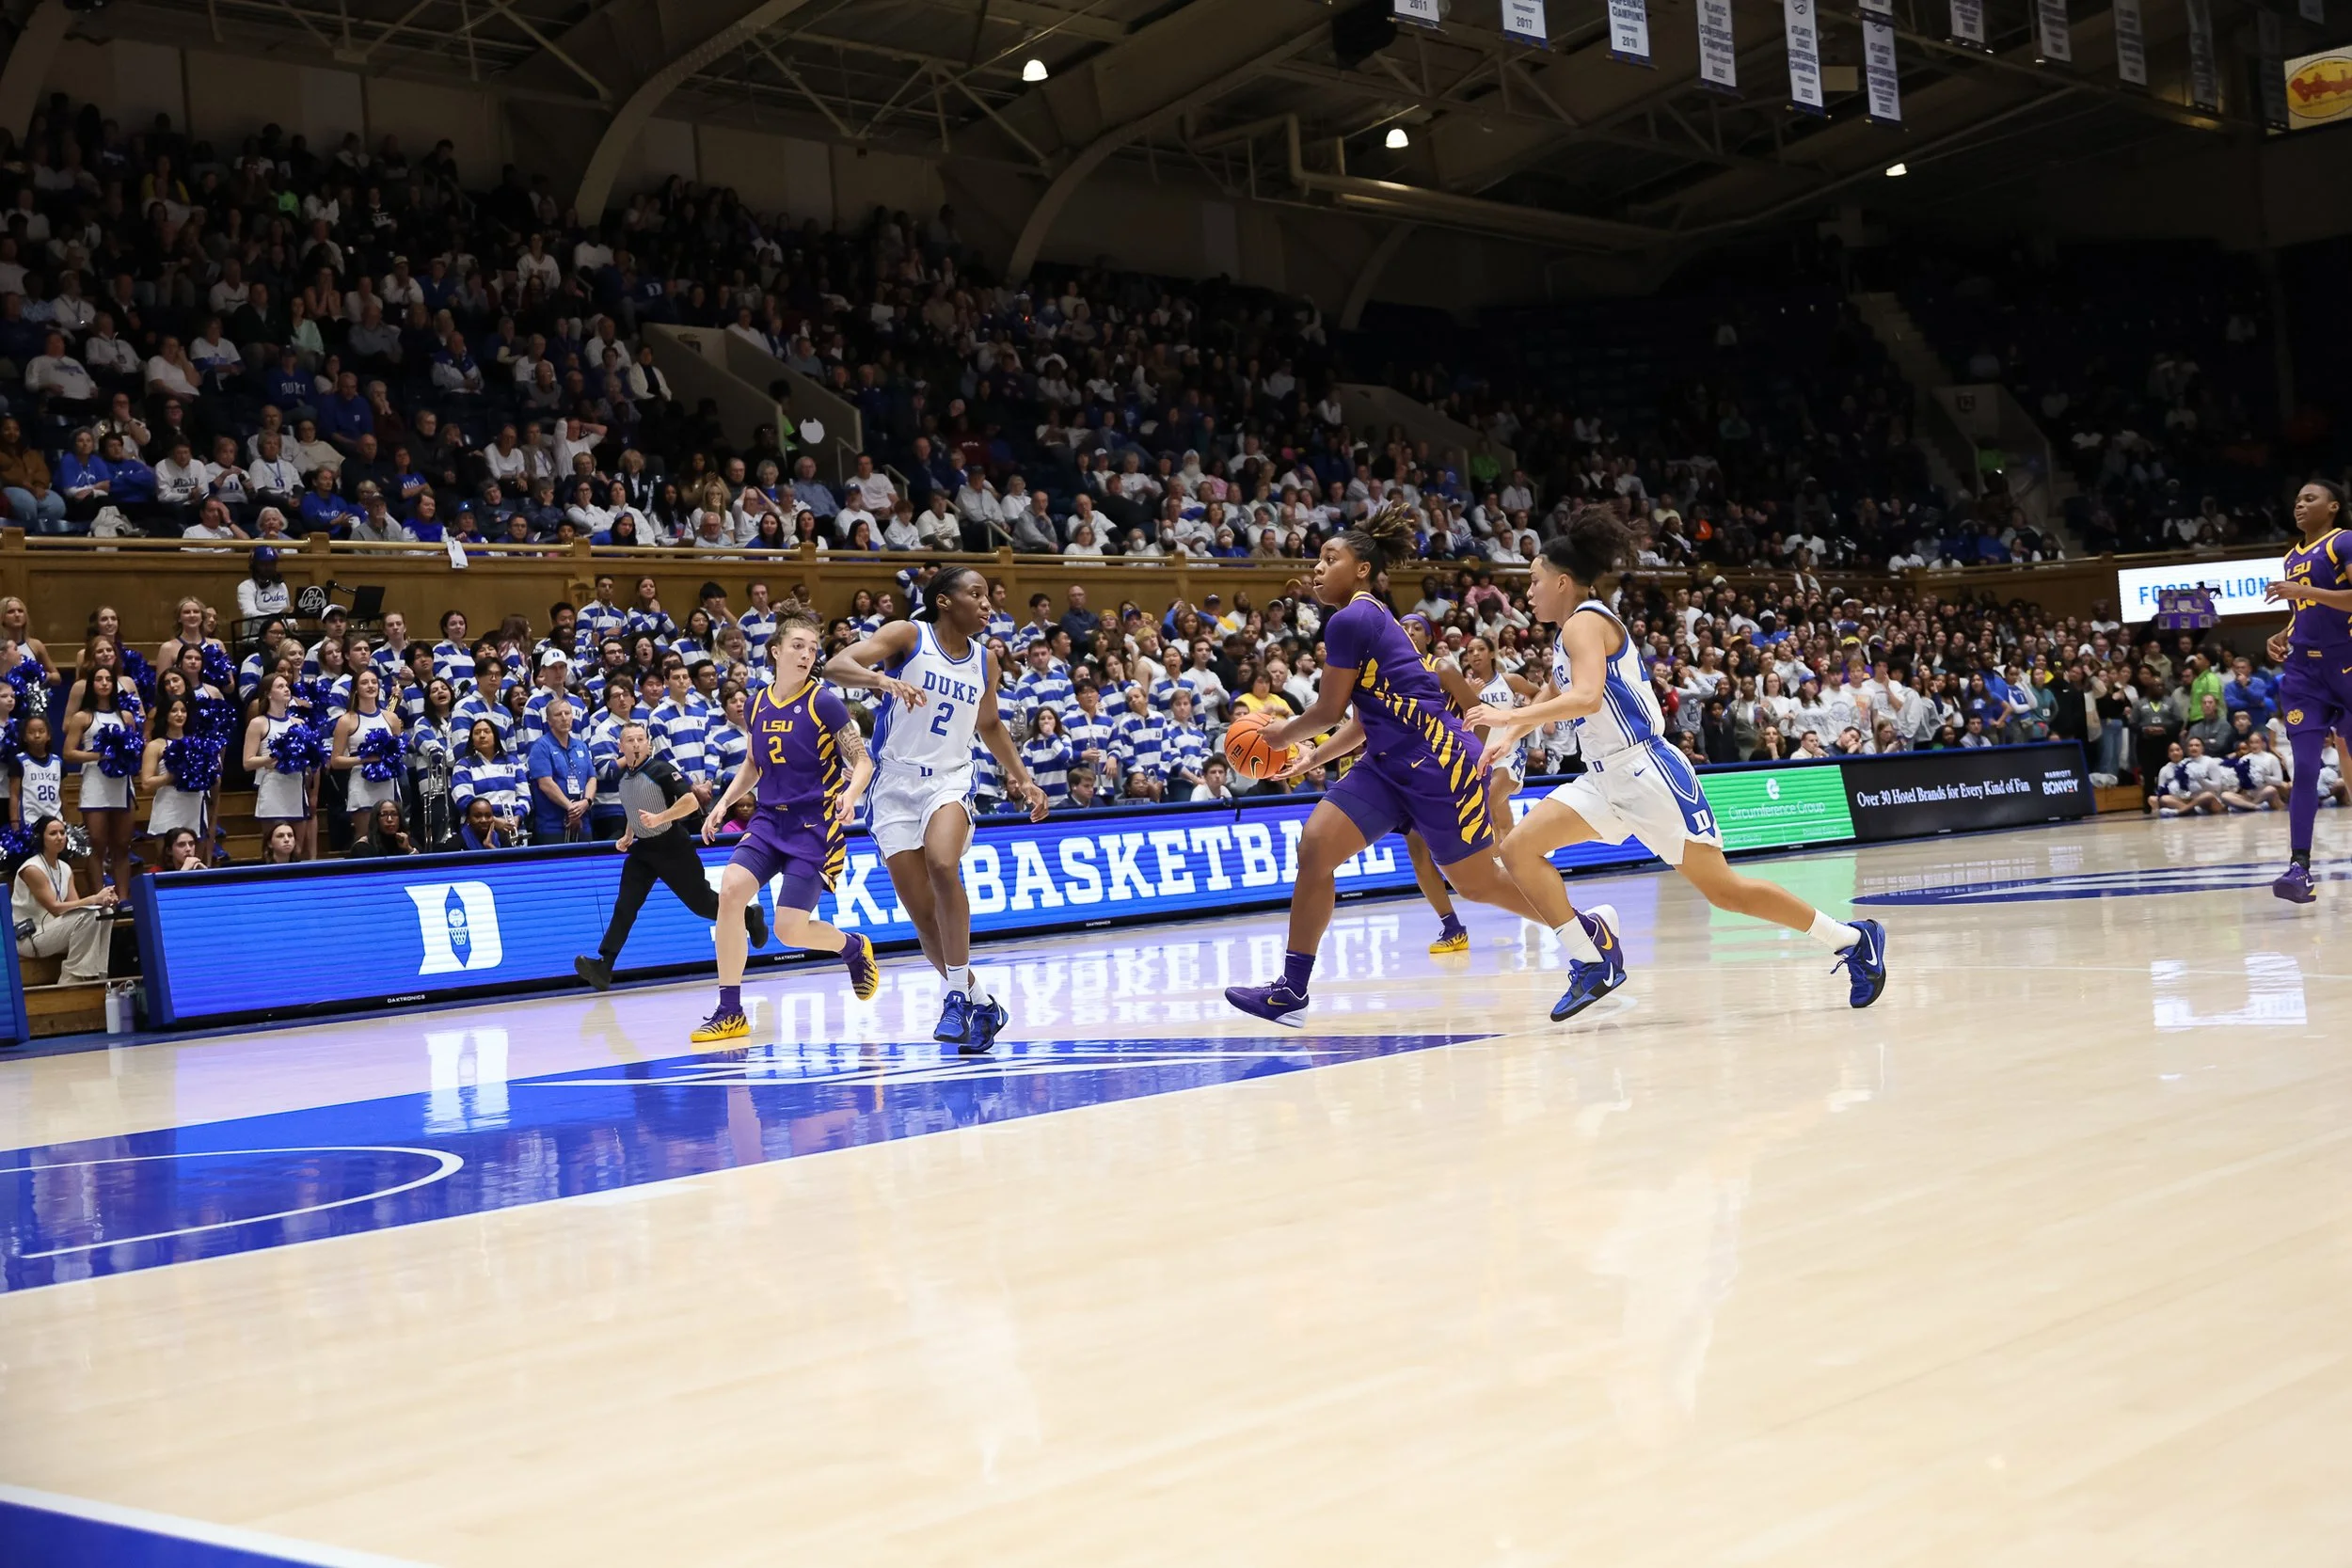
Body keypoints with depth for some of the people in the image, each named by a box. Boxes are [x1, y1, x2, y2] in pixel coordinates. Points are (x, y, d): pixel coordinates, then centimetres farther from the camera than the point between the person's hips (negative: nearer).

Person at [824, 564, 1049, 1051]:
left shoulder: (985, 660, 8)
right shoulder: (908, 636, -6)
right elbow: (835, 666, -19)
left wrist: (1024, 780, 21)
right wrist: (886, 681, -36)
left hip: (950, 780, 1)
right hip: (896, 782, -1)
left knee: (943, 864, -30)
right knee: (922, 911, -2)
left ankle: (959, 993, -22)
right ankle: (979, 1001, 16)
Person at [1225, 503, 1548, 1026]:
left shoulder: (1351, 619, -14)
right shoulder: (1368, 618, 14)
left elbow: (1328, 711, -9)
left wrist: (1284, 734, 8)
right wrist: (1313, 757, 20)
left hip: (1438, 762, -9)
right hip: (1390, 764, 9)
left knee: (1479, 883, 3)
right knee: (1315, 845, -5)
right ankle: (1292, 990, -4)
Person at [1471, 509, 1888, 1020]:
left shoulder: (1585, 623, -12)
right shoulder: (1571, 632, 17)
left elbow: (1586, 697, -29)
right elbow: (1554, 695, 35)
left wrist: (1509, 717, -28)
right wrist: (1507, 737, 28)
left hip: (1645, 769, -9)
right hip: (1605, 777, 9)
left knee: (1722, 888, -6)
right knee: (1519, 849, -3)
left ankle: (1852, 940, 6)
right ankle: (1593, 964, 0)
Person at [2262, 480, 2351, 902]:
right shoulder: (2292, 557, 16)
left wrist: (2303, 590, -25)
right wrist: (2282, 637, 9)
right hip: (2303, 671, 6)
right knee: (2304, 768, -5)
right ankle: (2300, 867, -10)